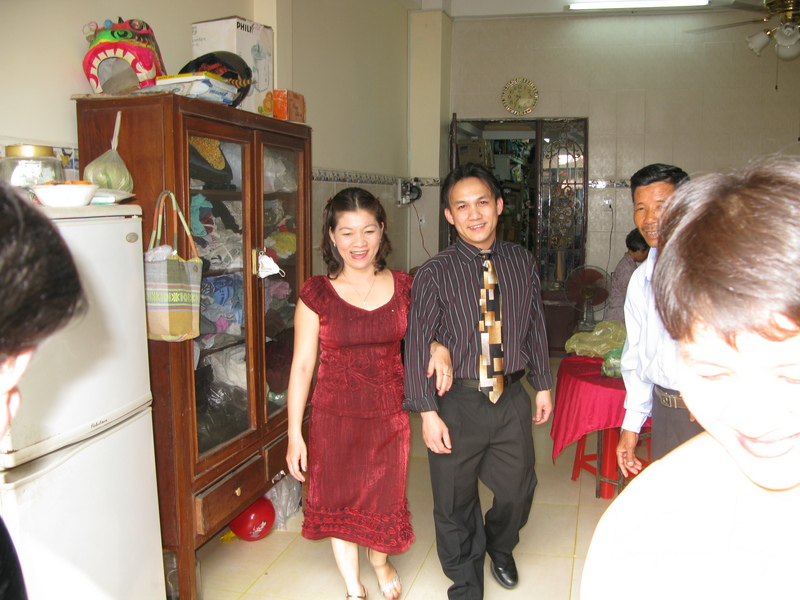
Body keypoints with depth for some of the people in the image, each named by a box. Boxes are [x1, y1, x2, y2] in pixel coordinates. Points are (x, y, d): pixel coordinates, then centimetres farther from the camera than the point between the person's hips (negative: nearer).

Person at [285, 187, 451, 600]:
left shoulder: (403, 287, -4)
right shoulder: (317, 294, -11)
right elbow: (302, 365, -8)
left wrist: (440, 349, -13)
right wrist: (294, 434, -7)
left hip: (389, 414, 2)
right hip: (334, 415, -2)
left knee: (385, 497, 17)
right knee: (339, 502, 14)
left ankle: (380, 561, 53)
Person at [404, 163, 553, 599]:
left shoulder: (522, 263, 2)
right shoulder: (434, 274, -10)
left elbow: (535, 327, 10)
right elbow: (418, 345, -10)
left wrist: (543, 385, 13)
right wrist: (428, 412, -13)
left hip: (512, 399, 3)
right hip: (457, 403, -3)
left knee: (517, 490, 18)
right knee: (455, 502, 12)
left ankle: (499, 548, 53)